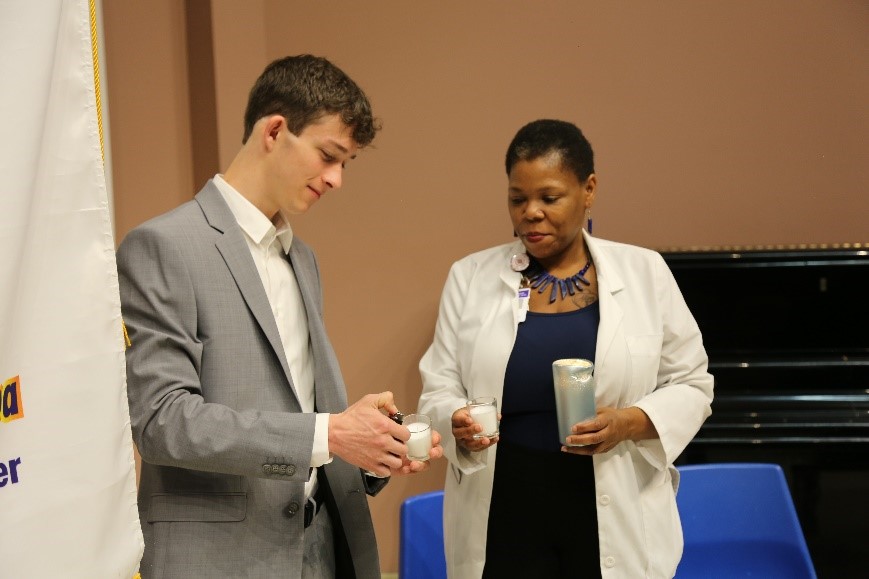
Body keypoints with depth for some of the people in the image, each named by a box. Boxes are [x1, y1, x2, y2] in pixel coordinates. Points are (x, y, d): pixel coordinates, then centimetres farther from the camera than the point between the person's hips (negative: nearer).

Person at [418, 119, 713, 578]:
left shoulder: (645, 273, 1)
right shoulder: (470, 278, 2)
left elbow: (690, 385, 5)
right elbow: (438, 392, 3)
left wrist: (630, 422, -13)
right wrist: (458, 423, -19)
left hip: (615, 520, 0)